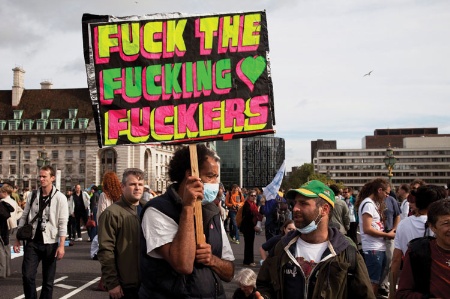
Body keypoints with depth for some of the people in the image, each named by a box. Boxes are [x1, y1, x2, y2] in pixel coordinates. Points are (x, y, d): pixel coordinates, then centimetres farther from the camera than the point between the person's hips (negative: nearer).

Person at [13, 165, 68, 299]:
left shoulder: (60, 198, -7)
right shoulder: (32, 195, 4)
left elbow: (62, 223, -10)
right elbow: (24, 218, 10)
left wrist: (61, 245, -15)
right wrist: (18, 240, 6)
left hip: (50, 243, -2)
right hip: (32, 242, 3)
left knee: (48, 280, 7)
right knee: (27, 275, -5)